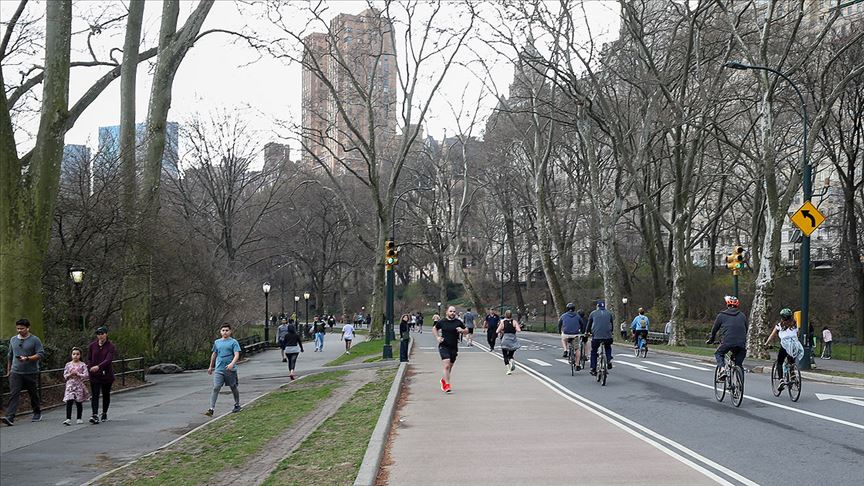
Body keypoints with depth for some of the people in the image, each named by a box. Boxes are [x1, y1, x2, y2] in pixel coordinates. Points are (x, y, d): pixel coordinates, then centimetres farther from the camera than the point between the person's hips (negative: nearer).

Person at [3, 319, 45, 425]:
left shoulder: (34, 340, -3)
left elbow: (41, 355, -10)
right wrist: (8, 370, 21)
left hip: (31, 373, -2)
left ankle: (37, 413, 31)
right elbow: (9, 356, 22)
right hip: (16, 372, 3)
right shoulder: (13, 340, 12)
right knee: (13, 394, -11)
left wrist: (27, 359, -22)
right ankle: (10, 417, -20)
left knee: (33, 394, 11)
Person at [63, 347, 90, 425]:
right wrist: (70, 374, -12)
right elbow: (65, 376, 6)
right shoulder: (68, 365, 5)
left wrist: (78, 374, -16)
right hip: (70, 385, 1)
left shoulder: (82, 365, -1)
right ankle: (68, 419, -12)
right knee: (69, 401, -10)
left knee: (79, 402, 7)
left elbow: (86, 375, -7)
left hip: (79, 385, -1)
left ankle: (78, 418, 19)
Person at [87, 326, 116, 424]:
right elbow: (89, 359, 7)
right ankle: (95, 415, -17)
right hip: (94, 375, 1)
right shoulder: (92, 345, 2)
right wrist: (92, 368, -11)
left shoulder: (110, 346, -7)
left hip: (107, 374, -1)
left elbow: (109, 359, -20)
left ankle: (104, 414, 27)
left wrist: (98, 366, -35)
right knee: (95, 395, -9)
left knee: (106, 394, 11)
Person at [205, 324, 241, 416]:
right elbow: (214, 354, 23)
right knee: (216, 388, -11)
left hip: (230, 370, -2)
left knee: (234, 388, 12)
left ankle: (237, 405, 33)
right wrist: (211, 367, 28)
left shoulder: (233, 342, -3)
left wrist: (232, 364, -30)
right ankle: (211, 409, -17)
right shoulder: (217, 342, 11)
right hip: (219, 370, 2)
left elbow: (237, 355, -13)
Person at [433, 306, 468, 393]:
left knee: (450, 367, 14)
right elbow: (434, 328, 18)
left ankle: (443, 380, 41)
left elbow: (466, 331, 11)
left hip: (454, 348, 3)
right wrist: (437, 337, 4)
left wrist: (462, 330, -11)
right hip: (443, 346, -3)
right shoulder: (442, 322, 0)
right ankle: (447, 385, -15)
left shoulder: (458, 322, 2)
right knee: (446, 365, -17)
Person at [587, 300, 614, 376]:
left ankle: (593, 369, 8)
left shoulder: (593, 313, 7)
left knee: (593, 352, 13)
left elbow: (589, 324, 15)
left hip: (596, 336, -2)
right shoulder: (609, 313, 11)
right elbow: (612, 323, 20)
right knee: (608, 348, 28)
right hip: (607, 336, 2)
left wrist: (588, 332, 32)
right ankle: (609, 360, 3)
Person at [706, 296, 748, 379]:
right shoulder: (742, 316, 19)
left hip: (727, 342, -3)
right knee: (738, 363, 22)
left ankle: (722, 370, -3)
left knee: (718, 354, 22)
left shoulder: (721, 315, 11)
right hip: (741, 344, 3)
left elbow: (714, 329, 19)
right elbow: (746, 329, 26)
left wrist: (711, 340, 34)